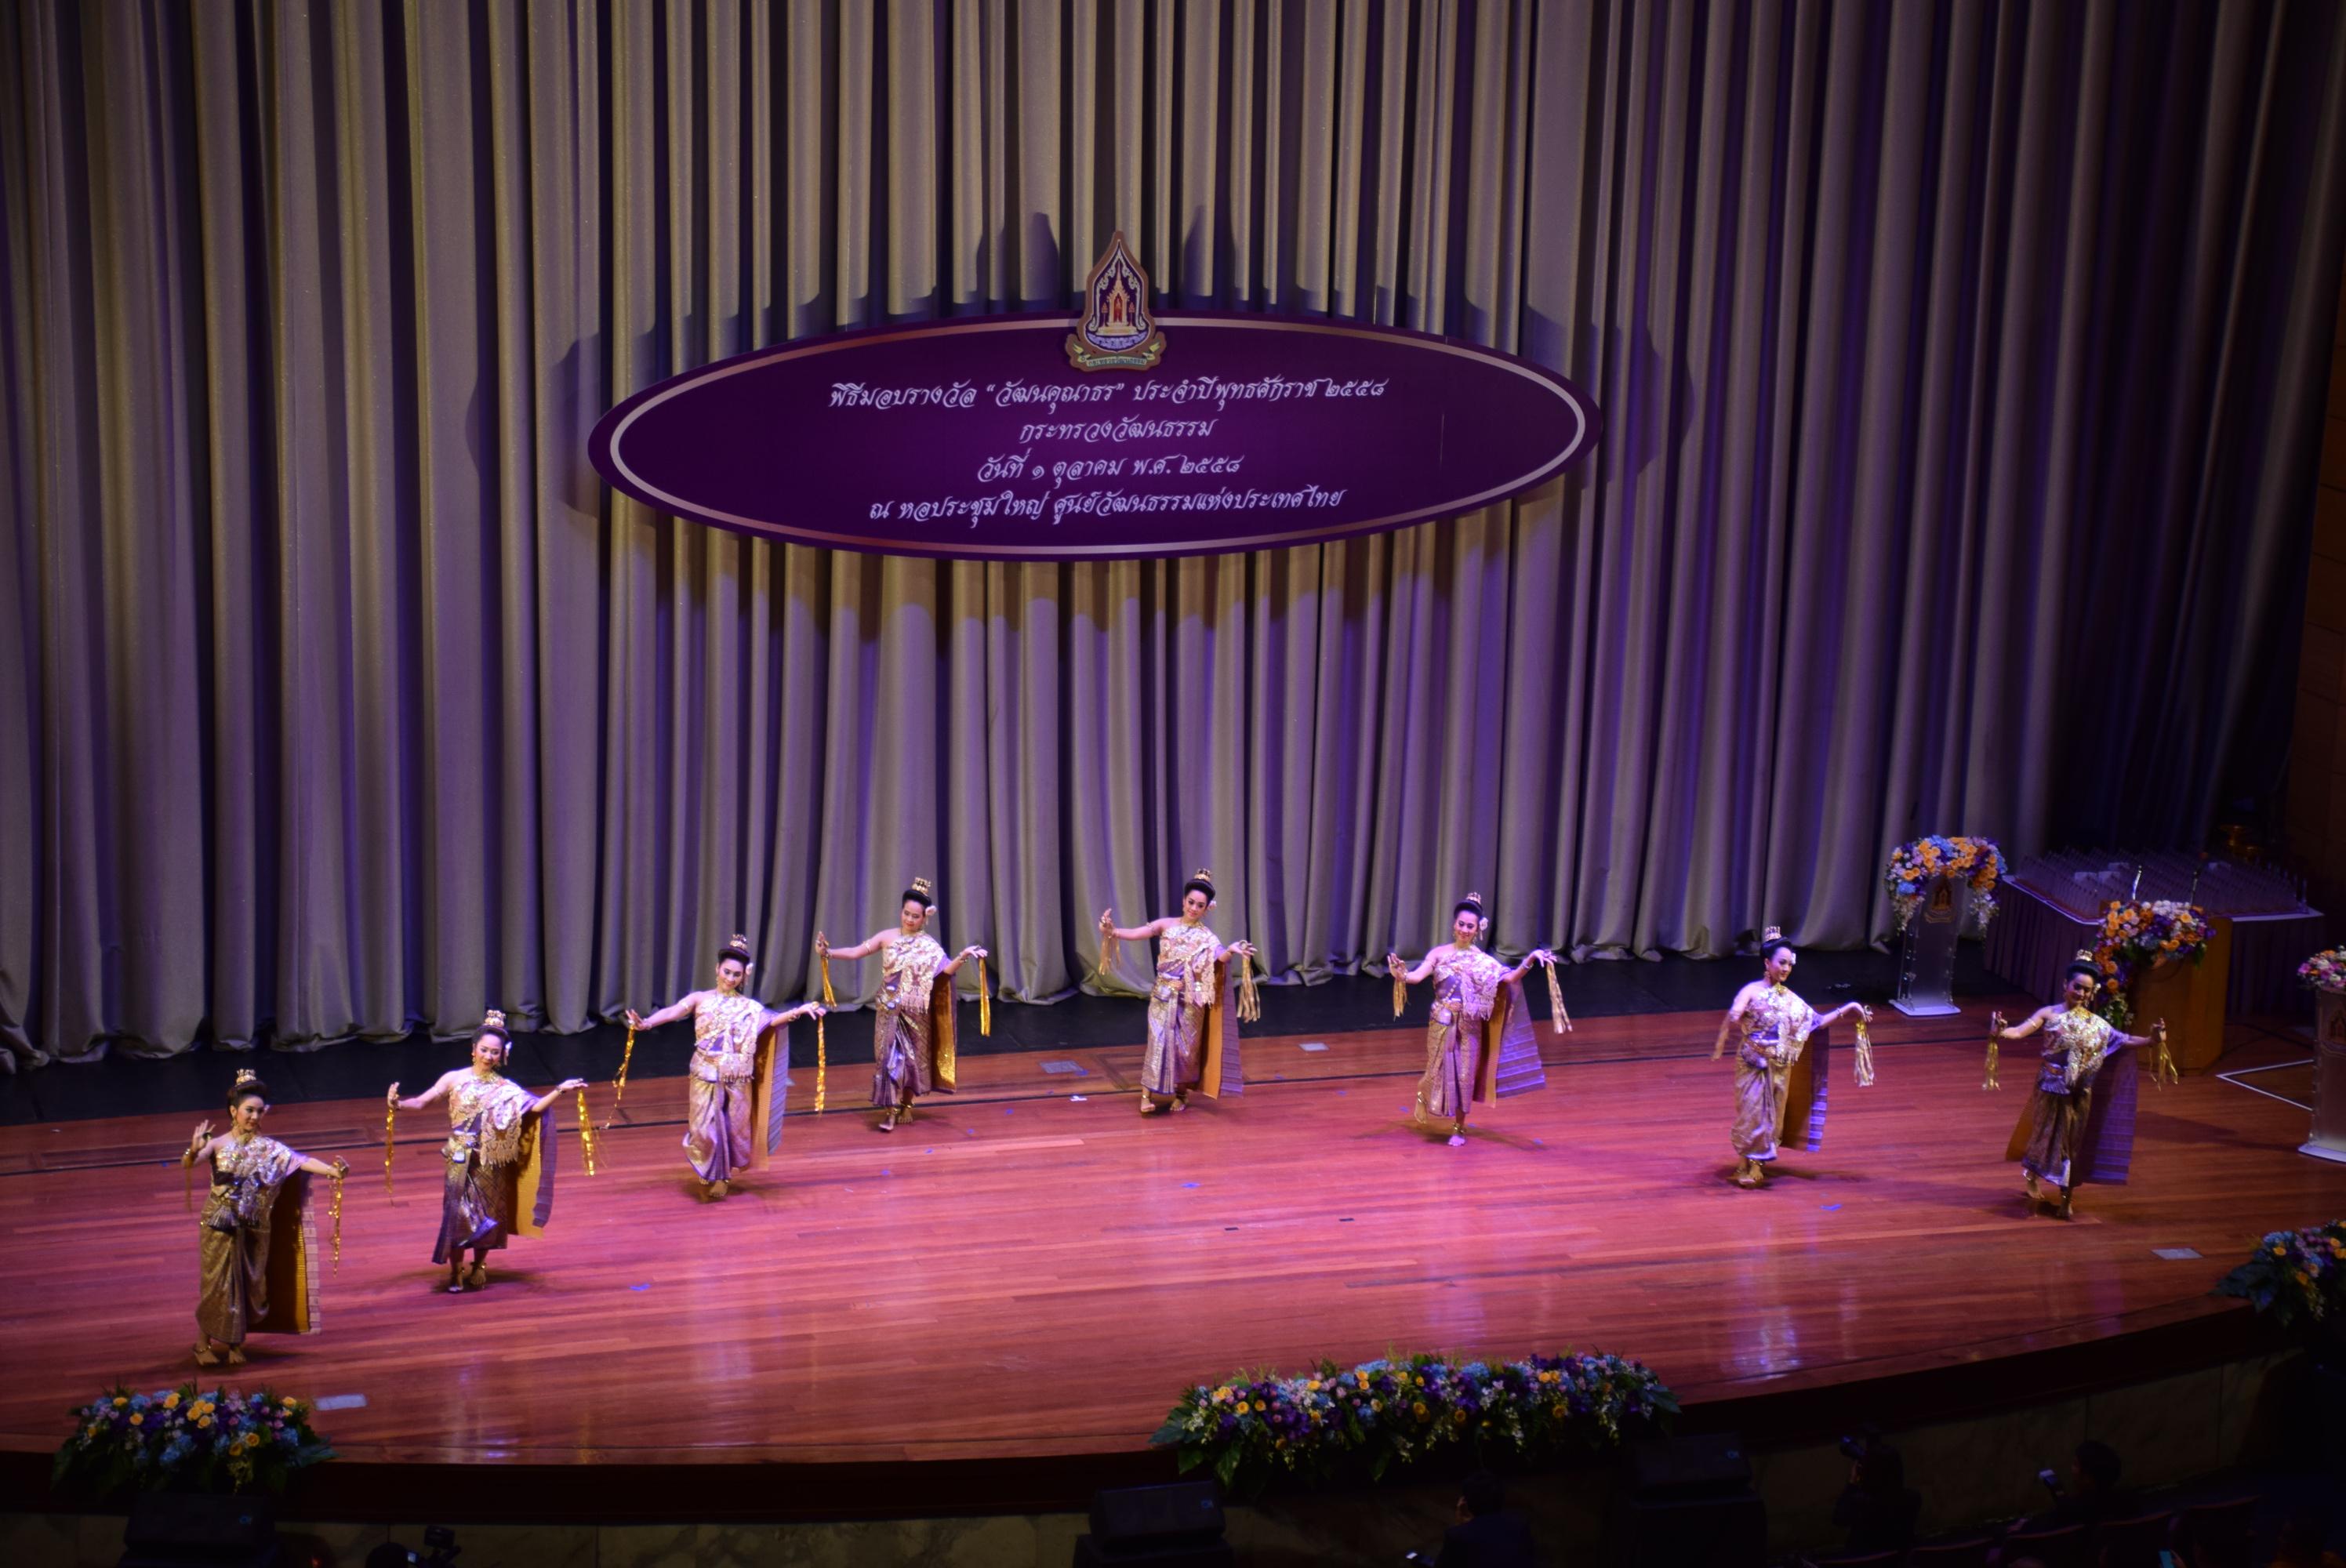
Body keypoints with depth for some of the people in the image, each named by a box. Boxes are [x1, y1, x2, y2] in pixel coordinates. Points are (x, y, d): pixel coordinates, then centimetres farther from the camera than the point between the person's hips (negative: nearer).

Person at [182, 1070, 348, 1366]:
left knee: (249, 1285, 7)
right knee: (217, 1283, 2)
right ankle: (203, 1344, 18)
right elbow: (187, 1164, -21)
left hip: (255, 1228, 2)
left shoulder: (268, 1148, -1)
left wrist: (331, 1170, -31)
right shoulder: (218, 1145, -6)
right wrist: (194, 1151, -45)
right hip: (221, 1226, -2)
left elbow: (300, 1160, -14)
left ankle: (234, 1342, 24)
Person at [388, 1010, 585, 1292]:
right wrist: (398, 1104, -26)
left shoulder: (505, 1089, -2)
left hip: (490, 1163, 1)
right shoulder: (454, 1079, -3)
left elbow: (534, 1108, -13)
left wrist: (559, 1091, -26)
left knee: (488, 1215, 9)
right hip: (461, 1161, -1)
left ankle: (479, 1267, 29)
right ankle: (456, 1273, 13)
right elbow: (422, 1102, -6)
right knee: (458, 1213, -1)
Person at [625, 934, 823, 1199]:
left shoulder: (749, 1006, 4)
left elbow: (771, 1020, -12)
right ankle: (709, 1178, 16)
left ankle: (724, 1177, 26)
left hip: (737, 1079, 2)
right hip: (706, 1076, -2)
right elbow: (673, 1012, -16)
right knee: (706, 1128, -3)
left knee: (733, 1128, 7)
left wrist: (798, 1012, -28)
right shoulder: (700, 999, -1)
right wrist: (647, 1023, -35)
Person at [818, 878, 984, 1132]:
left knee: (911, 1058, 8)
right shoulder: (887, 937, 0)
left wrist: (963, 956, -35)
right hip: (890, 1011, 0)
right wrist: (828, 953, -14)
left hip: (915, 1013, 0)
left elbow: (947, 970, -16)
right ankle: (890, 1111, 0)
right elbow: (856, 952, -2)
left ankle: (905, 1107, 23)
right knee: (890, 1057, -3)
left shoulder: (929, 946, -4)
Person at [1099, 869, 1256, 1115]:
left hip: (1189, 1000, 0)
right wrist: (1112, 931, -28)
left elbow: (1218, 956, -24)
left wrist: (1232, 951, -47)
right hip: (1163, 996, 0)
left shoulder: (1206, 938, -4)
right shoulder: (1166, 924, 1)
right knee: (1160, 1042, -7)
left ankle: (1181, 1092, 25)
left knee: (1185, 1047, 7)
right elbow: (1136, 933, -9)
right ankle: (1150, 1093, -3)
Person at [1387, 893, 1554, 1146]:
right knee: (1441, 1071, 6)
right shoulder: (1440, 954, -2)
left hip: (1468, 1027, 0)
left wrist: (1529, 961, -27)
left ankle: (1459, 1128, 19)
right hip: (1442, 1023, 0)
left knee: (1464, 1076, 5)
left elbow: (1510, 978, -11)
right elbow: (1416, 976, -12)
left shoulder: (1483, 961, -1)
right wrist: (1401, 974, -35)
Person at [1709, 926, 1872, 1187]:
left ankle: (1757, 1165, 20)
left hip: (1780, 1068, 5)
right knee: (1752, 1113, -3)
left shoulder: (1791, 999, 8)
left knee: (1773, 1116, 8)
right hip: (1753, 1065, -5)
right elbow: (1733, 1017, -24)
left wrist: (1847, 1009, 4)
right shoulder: (1752, 992, -9)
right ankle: (1745, 1165, 10)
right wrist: (1732, 1021, -42)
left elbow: (1818, 1022, 9)